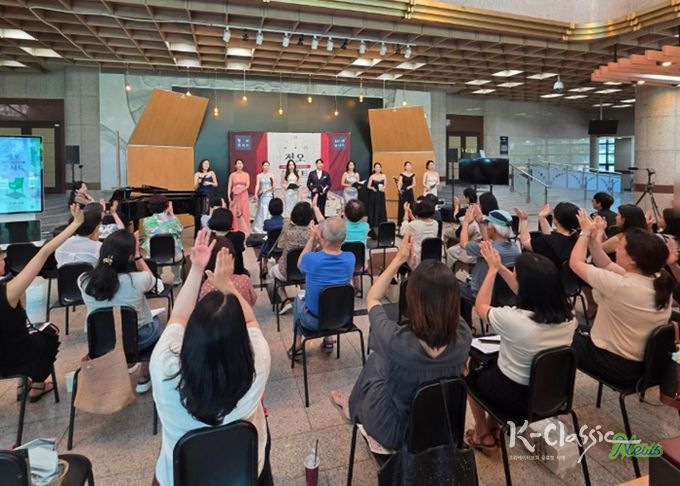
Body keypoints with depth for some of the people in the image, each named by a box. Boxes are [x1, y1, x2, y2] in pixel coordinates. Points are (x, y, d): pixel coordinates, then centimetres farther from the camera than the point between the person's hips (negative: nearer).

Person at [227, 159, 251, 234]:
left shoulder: (246, 174, 6)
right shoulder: (232, 175, 5)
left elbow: (247, 186, -3)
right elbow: (229, 186, 0)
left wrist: (239, 191, -14)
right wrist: (229, 196, -12)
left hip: (243, 195, 0)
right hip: (234, 196, 0)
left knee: (244, 212, -1)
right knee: (234, 213, -2)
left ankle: (244, 230, 3)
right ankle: (235, 230, 1)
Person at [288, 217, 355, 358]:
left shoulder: (312, 259, -28)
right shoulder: (350, 258, -18)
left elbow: (299, 263, -2)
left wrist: (312, 238, -1)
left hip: (314, 321, -3)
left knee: (299, 296, 30)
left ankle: (297, 344, 33)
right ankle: (328, 340, 34)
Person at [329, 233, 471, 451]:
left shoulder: (398, 342, -37)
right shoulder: (464, 337, -26)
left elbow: (372, 299, -15)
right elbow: (437, 294, -3)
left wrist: (399, 259, -9)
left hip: (396, 432, -3)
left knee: (377, 359, 21)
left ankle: (354, 407, 47)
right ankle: (354, 404, 47)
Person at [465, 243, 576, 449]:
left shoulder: (514, 319, -34)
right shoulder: (568, 317, -16)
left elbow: (481, 306, -13)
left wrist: (493, 269, -4)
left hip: (514, 396, -5)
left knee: (471, 372, 26)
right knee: (492, 364, 31)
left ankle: (483, 434, 38)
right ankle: (494, 427, 41)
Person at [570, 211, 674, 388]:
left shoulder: (619, 286, -31)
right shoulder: (659, 283, -7)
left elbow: (576, 262, -15)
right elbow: (607, 265, 8)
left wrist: (585, 233, -2)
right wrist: (594, 240, 2)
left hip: (614, 366, -7)